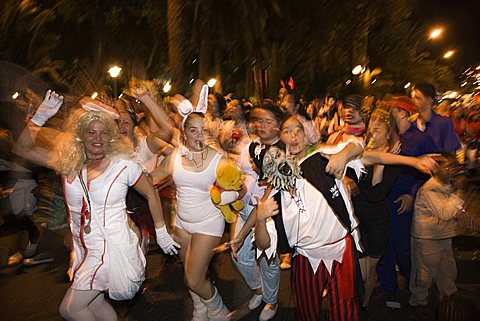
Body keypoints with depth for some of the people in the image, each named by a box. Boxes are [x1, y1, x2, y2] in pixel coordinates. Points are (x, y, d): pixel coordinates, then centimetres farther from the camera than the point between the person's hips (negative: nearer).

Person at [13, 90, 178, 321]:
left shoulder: (124, 165, -13)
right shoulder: (69, 162, -1)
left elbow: (151, 194, -3)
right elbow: (22, 149, 1)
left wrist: (161, 233, 1)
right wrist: (39, 117, -12)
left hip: (112, 249, -5)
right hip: (84, 250, 5)